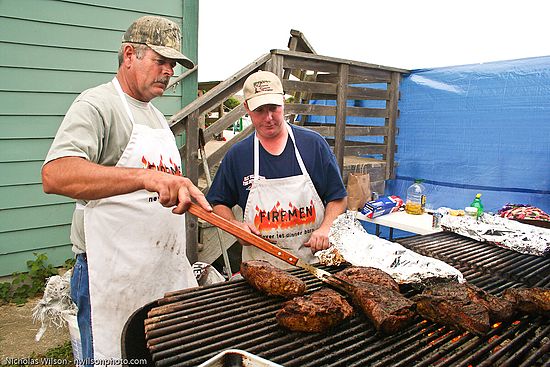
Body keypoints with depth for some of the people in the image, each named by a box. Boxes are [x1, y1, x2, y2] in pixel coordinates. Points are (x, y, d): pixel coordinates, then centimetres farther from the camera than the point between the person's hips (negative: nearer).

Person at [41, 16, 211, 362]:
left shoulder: (157, 116, 18)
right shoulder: (98, 104, -9)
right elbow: (56, 175, -27)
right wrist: (146, 177, -38)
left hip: (168, 270, 8)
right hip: (113, 276, -7)